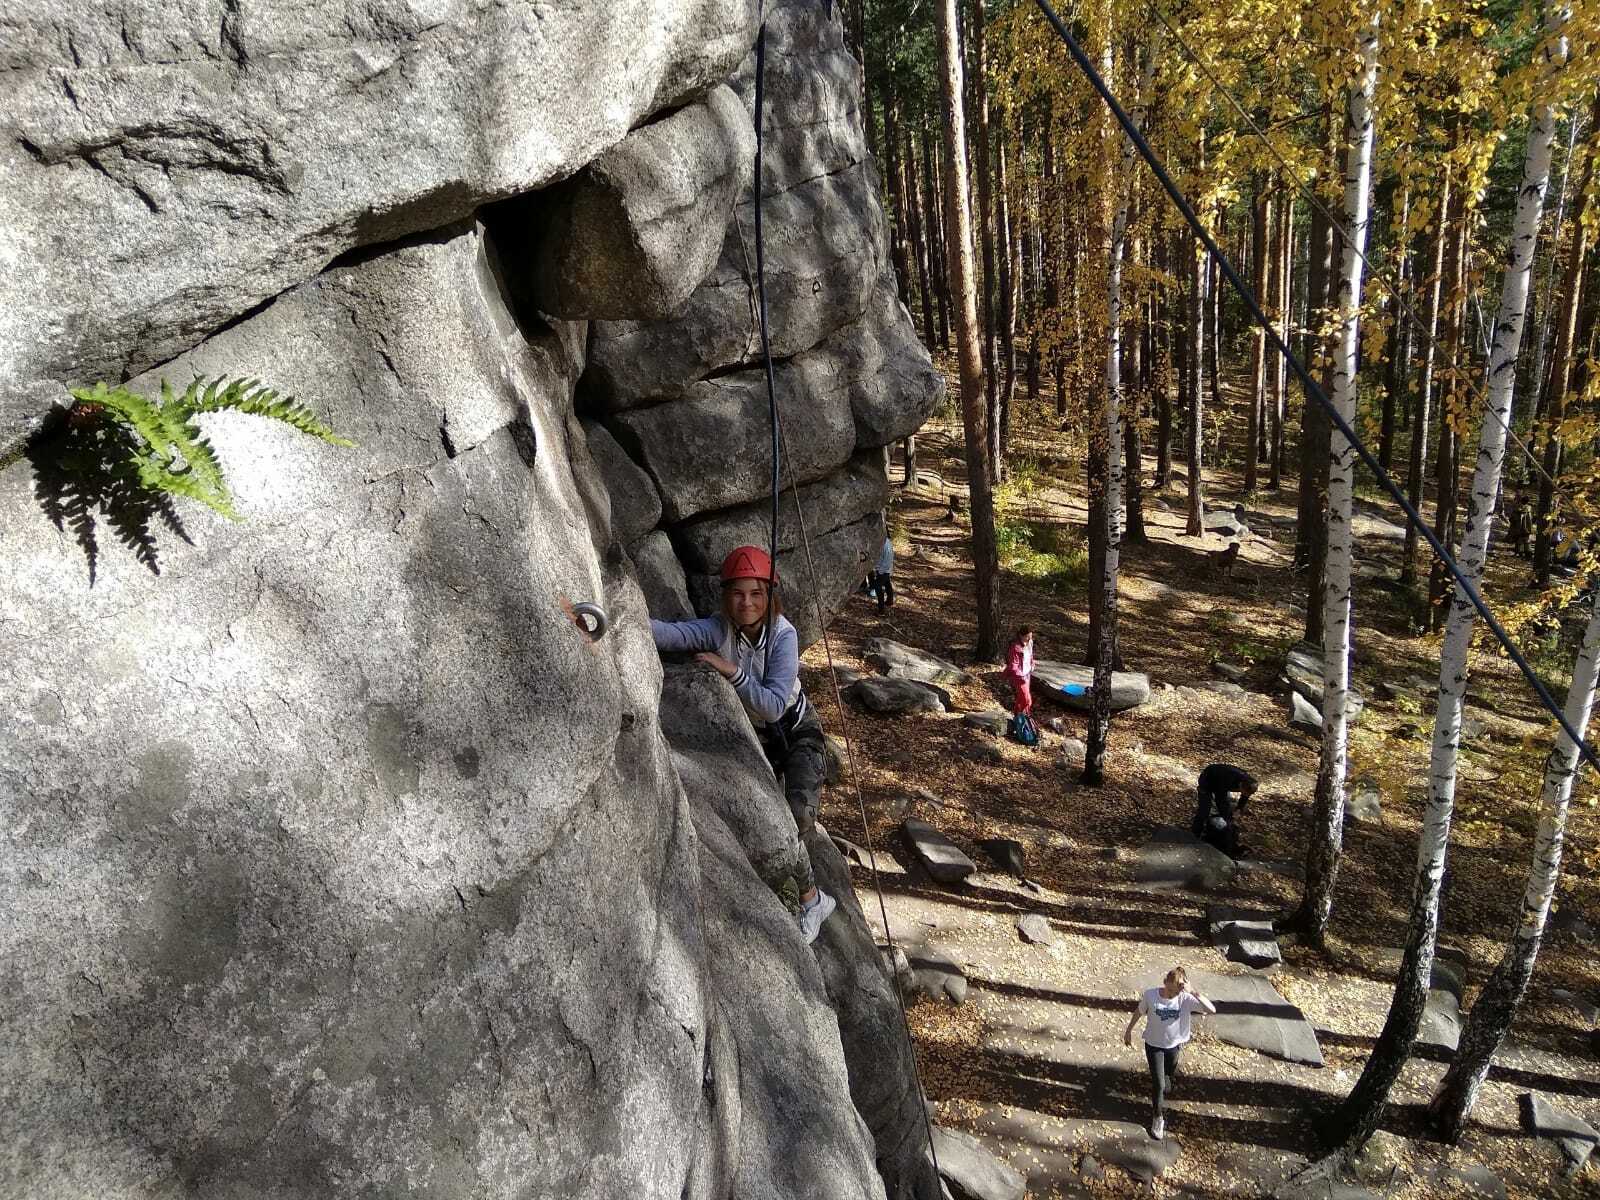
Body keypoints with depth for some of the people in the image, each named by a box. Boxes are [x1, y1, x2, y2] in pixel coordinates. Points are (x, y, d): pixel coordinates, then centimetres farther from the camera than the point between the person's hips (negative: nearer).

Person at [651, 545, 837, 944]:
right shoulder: (718, 630, -20)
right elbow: (673, 633, -42)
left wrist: (731, 670, -36)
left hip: (797, 732, -3)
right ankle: (813, 899, 22)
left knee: (798, 817, -20)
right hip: (755, 738, 3)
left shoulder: (783, 634, -25)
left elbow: (774, 706, -31)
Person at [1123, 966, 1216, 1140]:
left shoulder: (1186, 999, -23)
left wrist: (1193, 992, -45)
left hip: (1174, 1045, 2)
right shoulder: (1150, 995, -23)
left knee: (1167, 1080, 22)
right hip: (1154, 1044, -2)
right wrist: (1128, 1030, 7)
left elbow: (1212, 1010, -35)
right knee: (1158, 1083, -3)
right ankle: (1158, 1117, 20)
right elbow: (1139, 1012, -4)